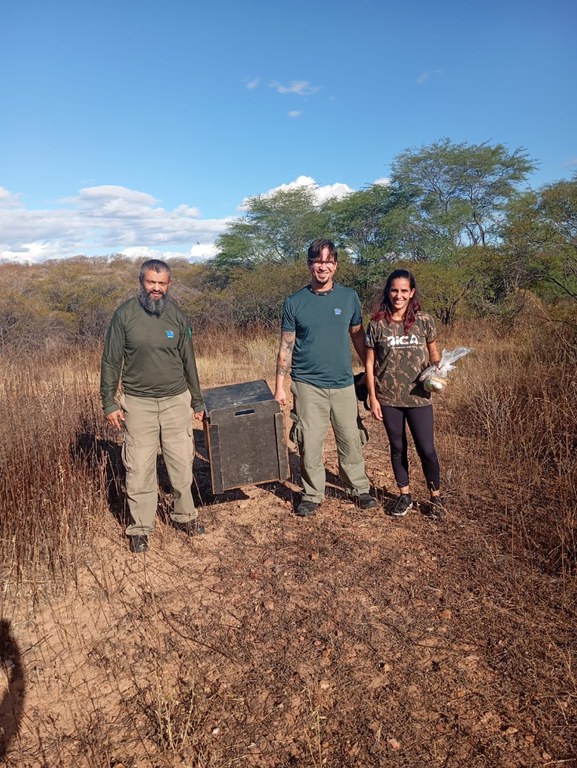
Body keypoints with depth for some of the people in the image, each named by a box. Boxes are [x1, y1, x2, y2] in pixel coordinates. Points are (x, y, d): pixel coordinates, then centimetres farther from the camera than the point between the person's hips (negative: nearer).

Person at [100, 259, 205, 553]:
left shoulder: (176, 316, 3)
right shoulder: (125, 314, -5)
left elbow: (188, 361, 11)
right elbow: (111, 361, -1)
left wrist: (197, 402, 14)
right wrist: (109, 402, -4)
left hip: (176, 401, 2)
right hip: (138, 403, -2)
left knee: (181, 464, 8)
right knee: (139, 468, 2)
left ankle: (184, 516, 28)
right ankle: (140, 528, 18)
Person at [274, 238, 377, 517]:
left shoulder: (349, 297, 4)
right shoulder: (294, 302, 0)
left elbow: (358, 336, 12)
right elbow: (286, 347, 3)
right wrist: (279, 386, 0)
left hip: (343, 383, 2)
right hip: (308, 385, -1)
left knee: (351, 440, 8)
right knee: (309, 444, 4)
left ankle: (359, 488, 27)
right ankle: (312, 494, 21)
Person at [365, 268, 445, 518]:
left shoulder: (424, 320, -1)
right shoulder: (377, 324, -2)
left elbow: (434, 355, 9)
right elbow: (370, 363, 1)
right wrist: (372, 397, -3)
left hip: (418, 397, 0)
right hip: (388, 398, 1)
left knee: (426, 449, 2)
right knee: (397, 447, 13)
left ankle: (435, 496, 24)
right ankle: (405, 495, 30)